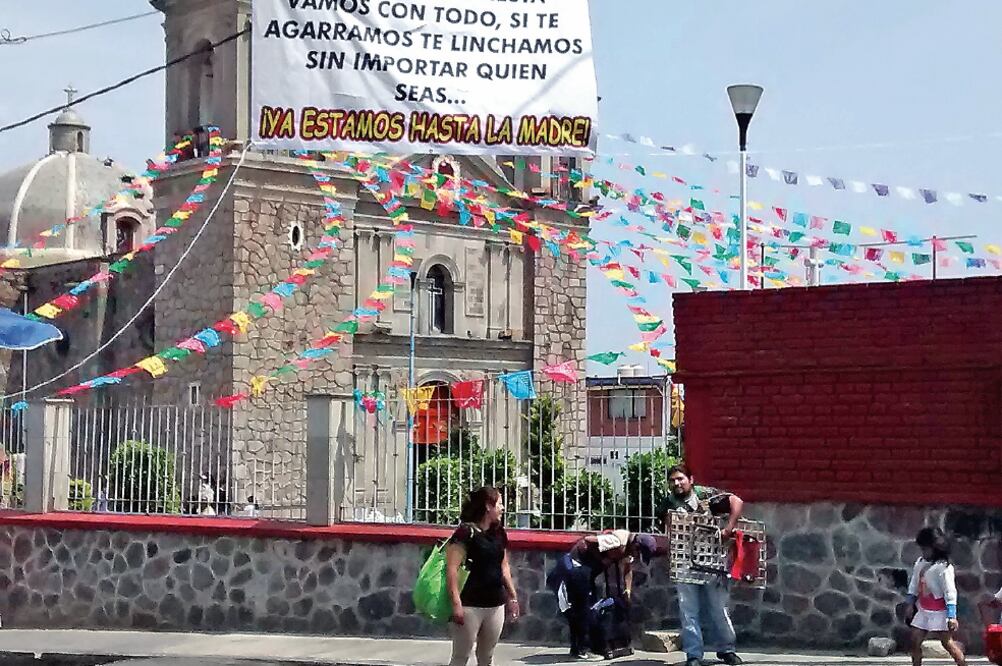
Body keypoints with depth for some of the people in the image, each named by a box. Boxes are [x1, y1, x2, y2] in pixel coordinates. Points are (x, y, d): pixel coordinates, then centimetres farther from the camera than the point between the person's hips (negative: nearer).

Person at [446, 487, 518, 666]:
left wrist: (512, 596, 19)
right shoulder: (466, 532, -12)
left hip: (495, 605, 7)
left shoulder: (499, 533, 11)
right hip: (470, 605, -7)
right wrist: (456, 603, -21)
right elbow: (452, 568, -16)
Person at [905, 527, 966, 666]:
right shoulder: (920, 563, 7)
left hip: (939, 612, -8)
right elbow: (914, 586, 16)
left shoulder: (943, 567, -16)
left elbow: (950, 592, -18)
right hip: (923, 611, 8)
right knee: (915, 641, 5)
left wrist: (952, 616, -21)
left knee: (947, 643, -6)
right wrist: (911, 605, 15)